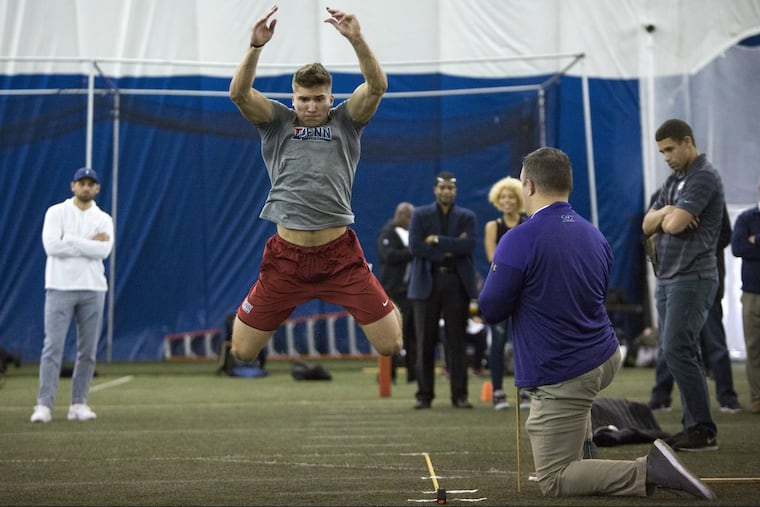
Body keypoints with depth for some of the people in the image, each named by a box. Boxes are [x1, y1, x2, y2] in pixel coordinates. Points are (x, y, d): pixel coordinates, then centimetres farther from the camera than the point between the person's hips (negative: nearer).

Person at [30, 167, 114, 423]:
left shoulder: (104, 219, 9)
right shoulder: (56, 212, 2)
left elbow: (103, 250, -9)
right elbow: (51, 246, -14)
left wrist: (69, 241, -12)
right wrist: (90, 244, -10)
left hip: (93, 289, 3)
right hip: (60, 287, -3)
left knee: (88, 350, 4)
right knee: (53, 346, -9)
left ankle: (78, 404, 11)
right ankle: (44, 405, -10)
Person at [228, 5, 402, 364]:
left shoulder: (345, 122, 8)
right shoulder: (277, 122, 8)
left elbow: (377, 86, -8)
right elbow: (239, 93, -8)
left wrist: (357, 39, -23)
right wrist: (256, 46, -23)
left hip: (340, 254, 0)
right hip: (286, 255, 0)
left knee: (393, 345, -4)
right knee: (241, 351, 0)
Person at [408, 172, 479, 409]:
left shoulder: (467, 217, 9)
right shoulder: (420, 215, 8)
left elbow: (469, 245, -9)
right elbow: (415, 247, -6)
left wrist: (437, 240, -11)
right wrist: (449, 250, -10)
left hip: (457, 282, 0)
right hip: (427, 282, 0)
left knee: (457, 340, -1)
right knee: (425, 341, 0)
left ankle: (459, 394, 2)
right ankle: (424, 394, 5)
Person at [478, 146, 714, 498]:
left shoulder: (519, 241, -19)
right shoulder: (596, 237, 4)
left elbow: (491, 310, -12)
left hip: (561, 380, -8)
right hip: (606, 359, 8)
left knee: (553, 482, 1)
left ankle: (649, 471, -16)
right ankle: (582, 453, 33)